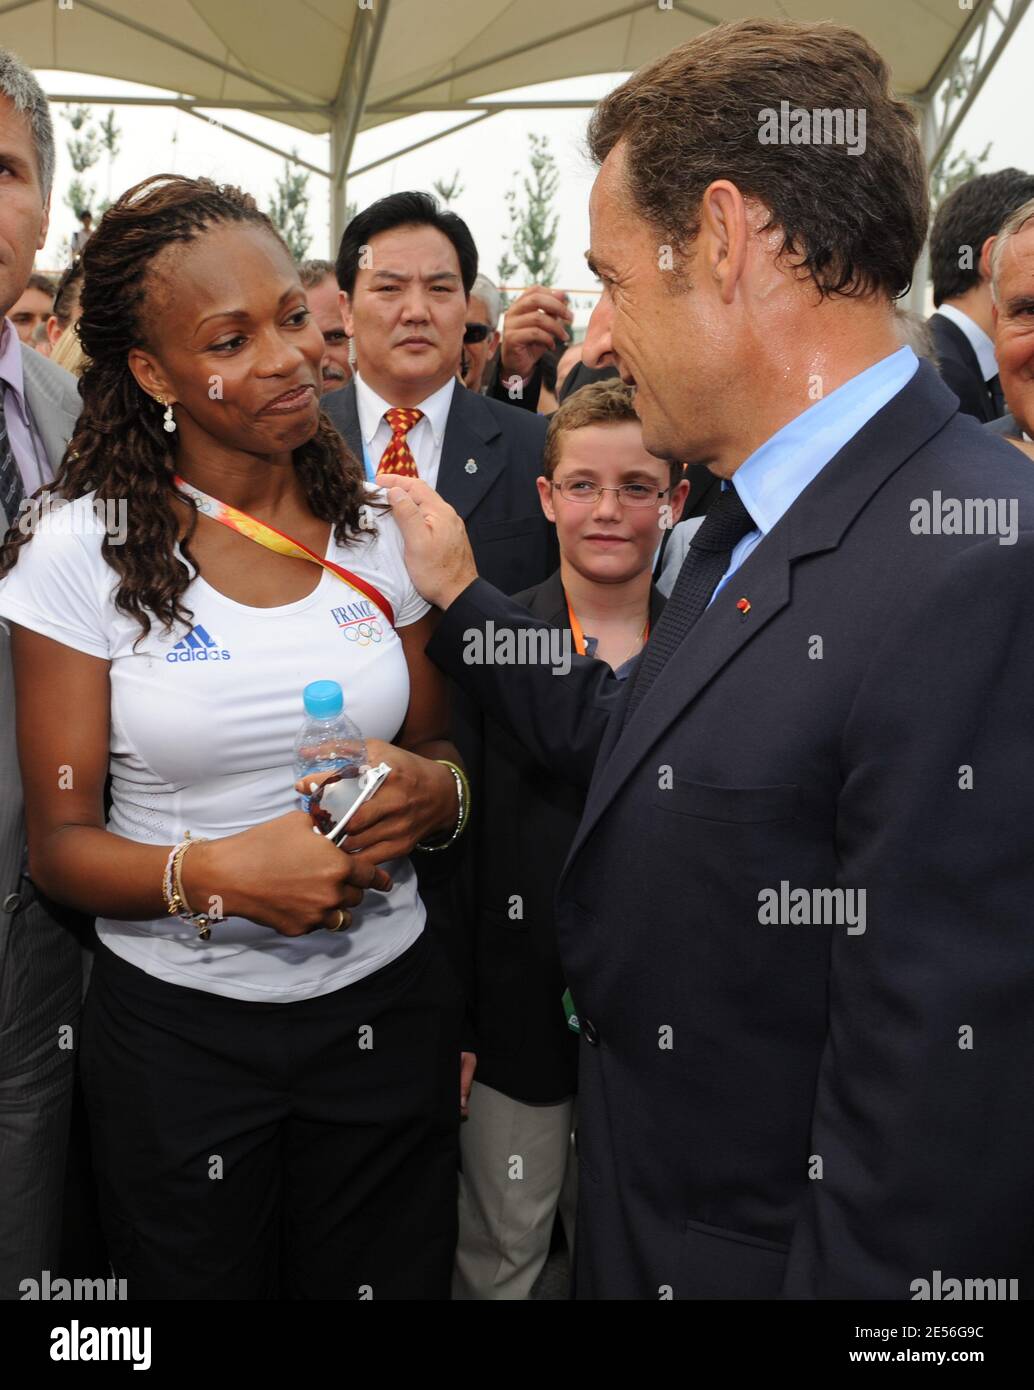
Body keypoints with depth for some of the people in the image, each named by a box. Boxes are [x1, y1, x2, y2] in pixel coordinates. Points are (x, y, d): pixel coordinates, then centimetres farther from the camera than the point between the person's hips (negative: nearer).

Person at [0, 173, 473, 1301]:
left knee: (392, 1280, 21)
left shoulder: (379, 531, -2)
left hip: (387, 1006, 3)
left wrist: (434, 792, -15)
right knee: (200, 1281, 19)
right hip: (177, 1026, -2)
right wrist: (216, 873, -26)